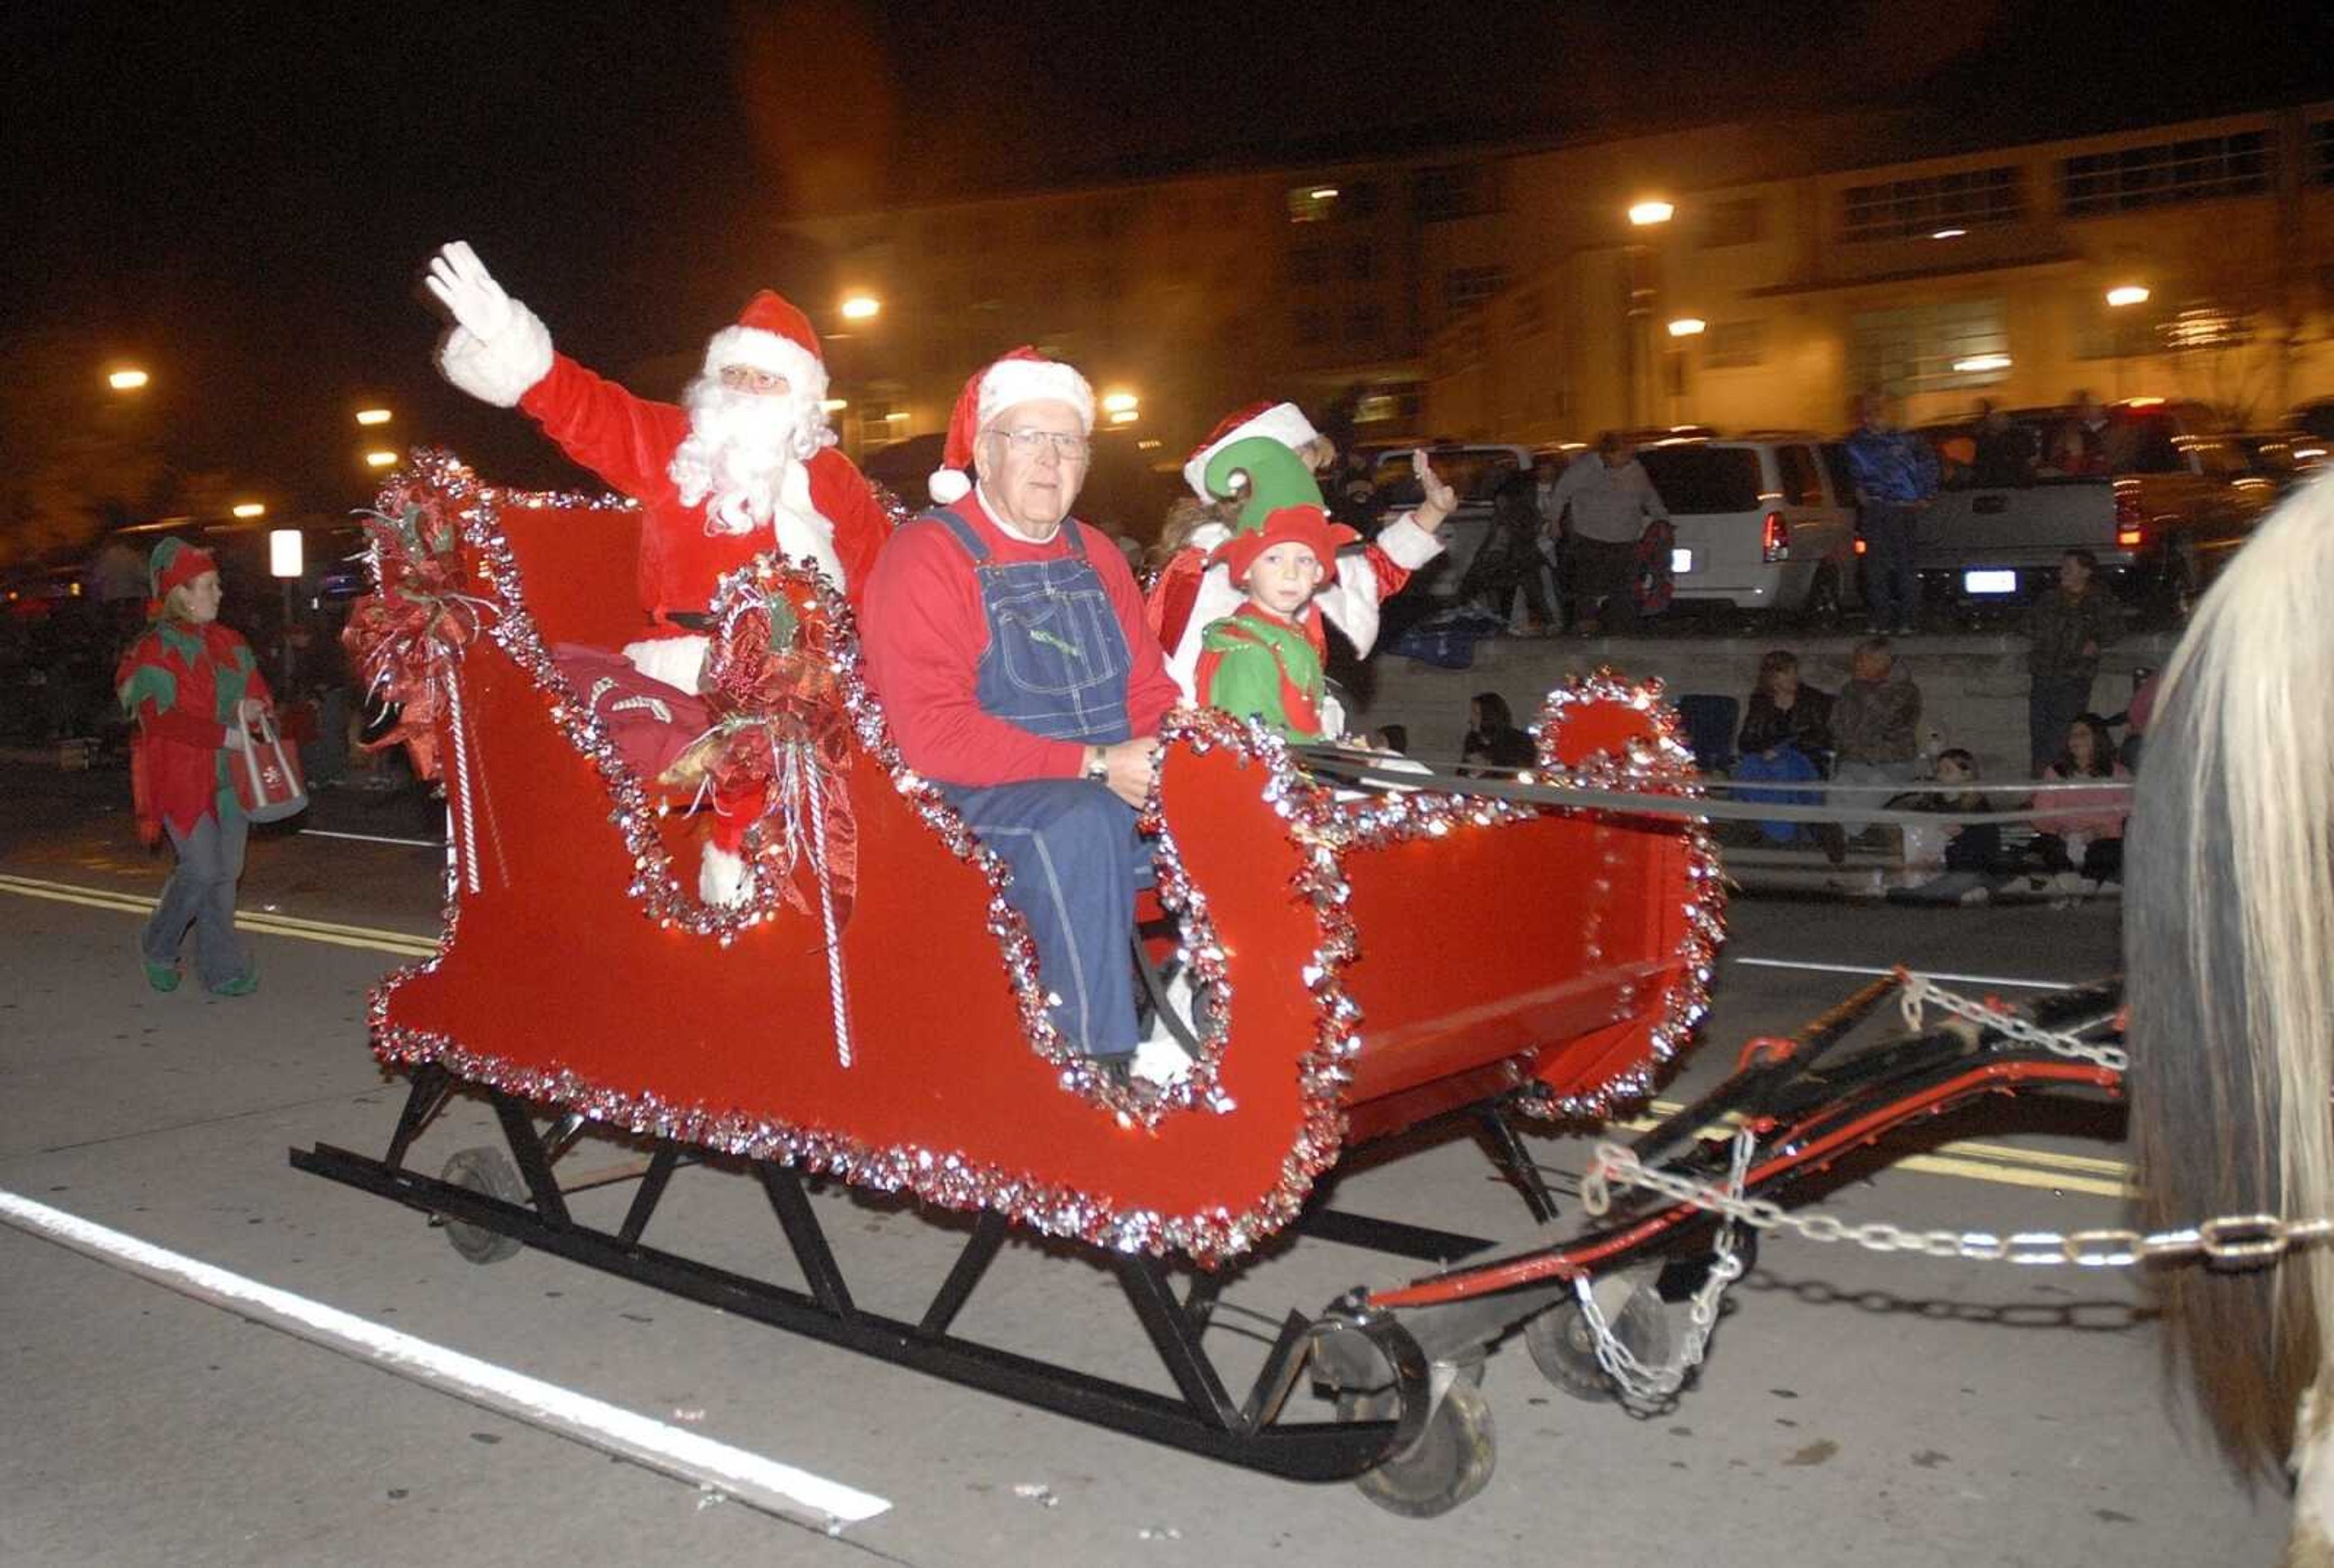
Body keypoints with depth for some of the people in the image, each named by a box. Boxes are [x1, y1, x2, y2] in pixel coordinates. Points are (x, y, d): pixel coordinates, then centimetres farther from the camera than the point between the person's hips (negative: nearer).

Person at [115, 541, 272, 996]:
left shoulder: (228, 642, 12)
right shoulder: (156, 651, -7)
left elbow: (257, 688, 17)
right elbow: (162, 718, -16)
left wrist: (254, 706, -7)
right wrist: (226, 735, -22)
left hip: (228, 776, 6)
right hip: (181, 778, -6)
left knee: (226, 871, 6)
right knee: (203, 870, -9)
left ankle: (219, 969, 16)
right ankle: (159, 948, 14)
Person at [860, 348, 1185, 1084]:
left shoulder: (1095, 556, 17)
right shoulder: (925, 556, -7)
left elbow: (1150, 691, 16)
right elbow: (932, 732, -18)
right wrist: (1093, 764, -21)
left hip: (1115, 788, 7)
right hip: (984, 798, -7)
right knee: (1083, 824, -36)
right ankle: (1109, 1060, -29)